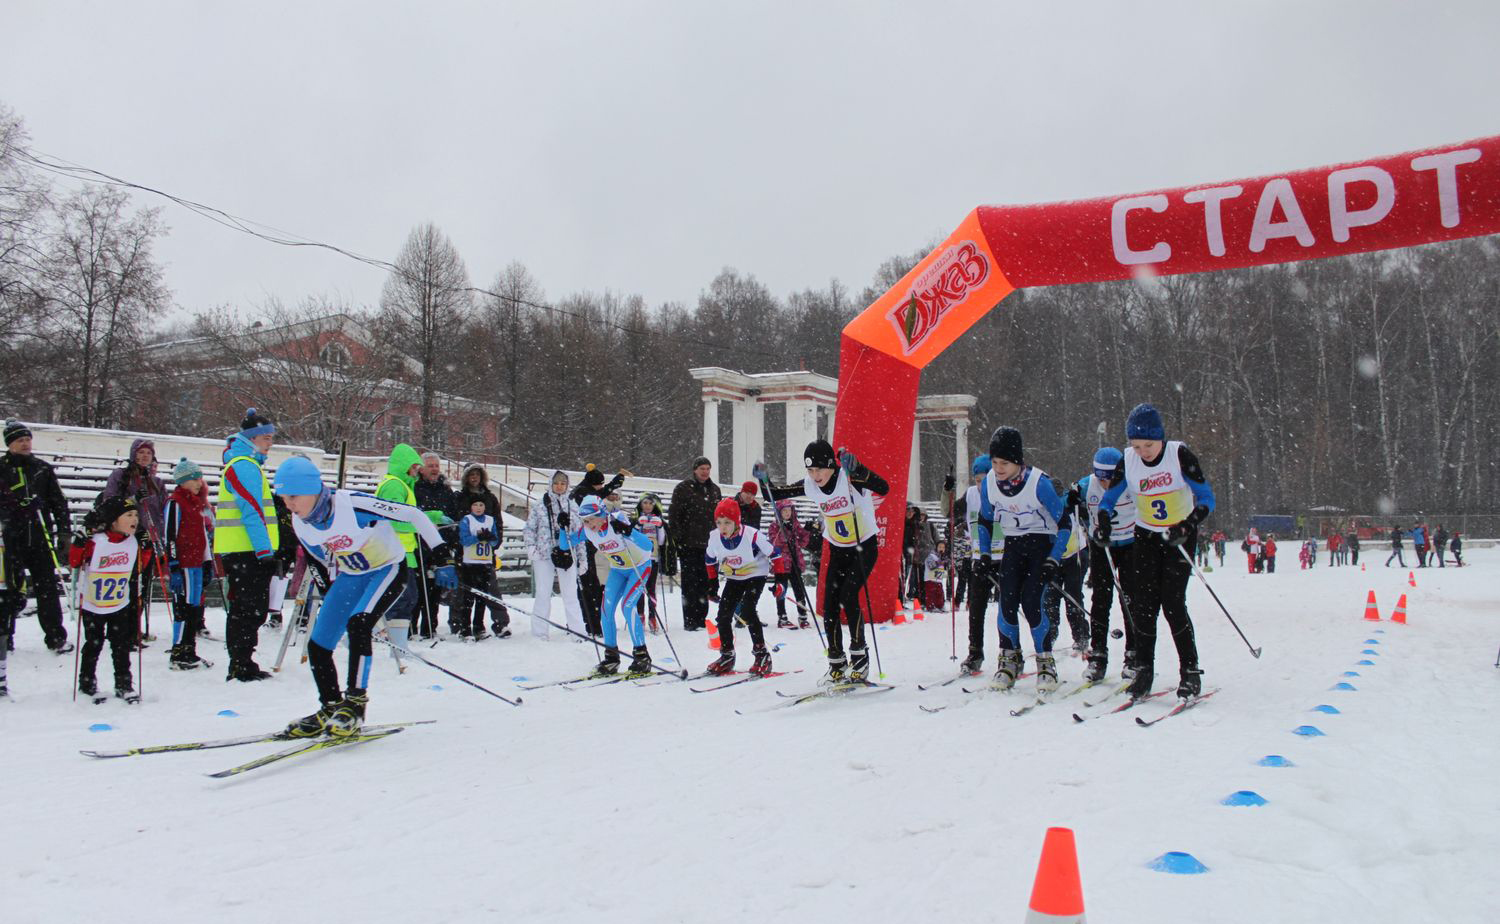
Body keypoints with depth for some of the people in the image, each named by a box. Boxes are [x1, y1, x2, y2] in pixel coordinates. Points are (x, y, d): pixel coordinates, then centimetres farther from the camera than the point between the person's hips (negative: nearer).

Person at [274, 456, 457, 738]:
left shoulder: (354, 504, -31)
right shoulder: (299, 523, -10)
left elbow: (413, 515, -23)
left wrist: (440, 558, -20)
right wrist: (332, 595, 18)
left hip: (388, 569, -7)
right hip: (350, 577, 7)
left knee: (357, 624, -30)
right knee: (317, 646, 0)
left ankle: (355, 703, -19)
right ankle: (331, 708, 19)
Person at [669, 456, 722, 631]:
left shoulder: (715, 490, 14)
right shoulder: (683, 488, -3)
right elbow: (673, 515, -6)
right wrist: (677, 538, -11)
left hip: (709, 545, 5)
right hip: (688, 544, -5)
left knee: (705, 583, 9)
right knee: (690, 583, -4)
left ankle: (702, 618, 16)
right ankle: (690, 620, 0)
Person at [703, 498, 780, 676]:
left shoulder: (753, 536, -30)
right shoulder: (715, 538, -16)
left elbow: (774, 555, -20)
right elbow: (710, 560, 5)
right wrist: (712, 584, 8)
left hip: (756, 576, -5)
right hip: (733, 579, 5)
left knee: (747, 610, -23)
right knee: (723, 614, -3)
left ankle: (761, 654, -10)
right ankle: (727, 656, 14)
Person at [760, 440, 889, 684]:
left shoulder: (850, 479, -23)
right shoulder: (810, 486, -8)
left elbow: (883, 489, -40)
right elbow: (775, 495, 2)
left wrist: (856, 469, -50)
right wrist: (763, 481, -19)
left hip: (865, 547, -5)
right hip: (837, 551, 5)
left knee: (848, 596, -21)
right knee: (830, 606, -2)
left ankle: (859, 656, -5)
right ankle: (837, 663, 12)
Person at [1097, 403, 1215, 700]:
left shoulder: (1179, 454, -18)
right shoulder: (1128, 460, -8)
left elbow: (1206, 498, -16)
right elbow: (1108, 498, 4)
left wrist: (1188, 525, -32)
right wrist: (1103, 521, -16)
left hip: (1179, 535, -3)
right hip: (1146, 538, 3)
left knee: (1172, 602, -11)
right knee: (1142, 603, -3)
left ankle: (1190, 671, 1)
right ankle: (1143, 670, 7)